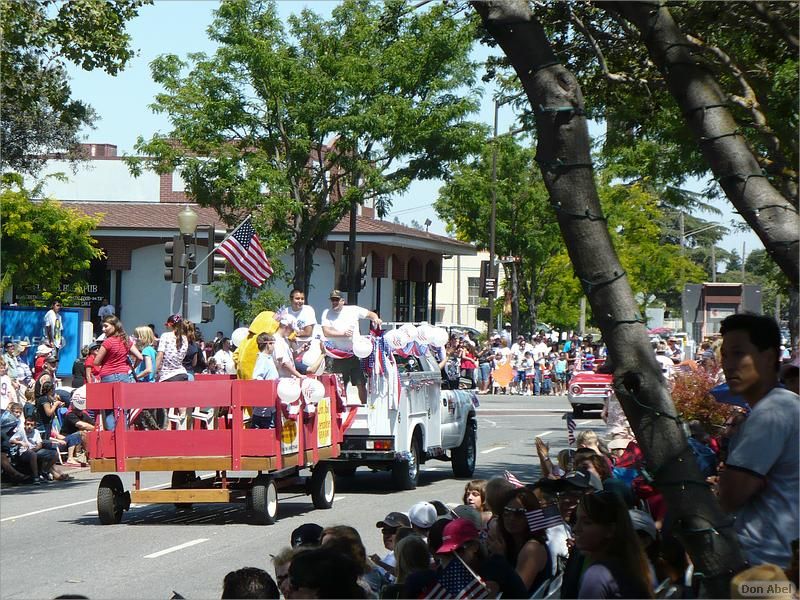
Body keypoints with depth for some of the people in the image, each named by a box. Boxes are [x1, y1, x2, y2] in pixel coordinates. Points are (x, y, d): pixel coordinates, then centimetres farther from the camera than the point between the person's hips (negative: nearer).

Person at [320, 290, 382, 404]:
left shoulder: (353, 310, 4)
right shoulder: (327, 313, 3)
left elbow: (371, 314, 12)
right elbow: (326, 332, -8)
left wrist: (376, 319, -11)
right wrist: (343, 334, -17)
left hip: (356, 353, 0)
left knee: (361, 384, 2)